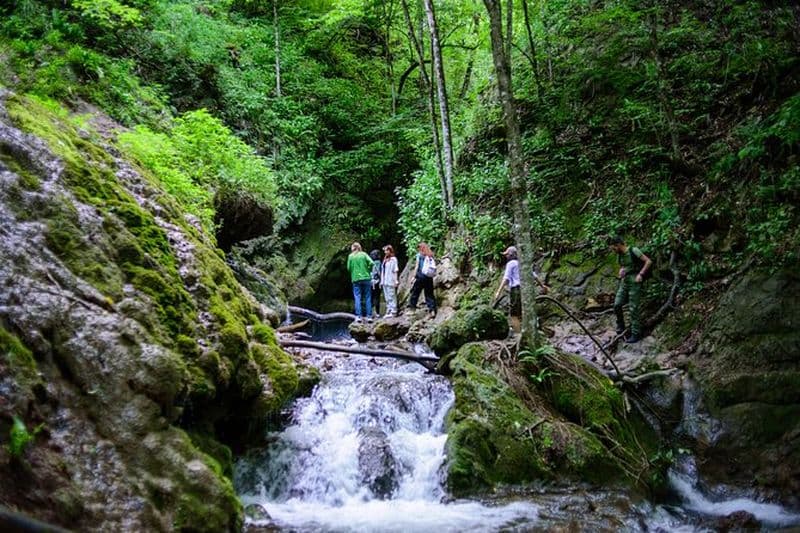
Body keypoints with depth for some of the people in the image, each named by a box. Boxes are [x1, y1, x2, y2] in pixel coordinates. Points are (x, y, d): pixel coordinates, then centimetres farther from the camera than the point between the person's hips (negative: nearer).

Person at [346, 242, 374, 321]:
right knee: (368, 297, 5)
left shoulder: (350, 256, 4)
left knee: (357, 298, 0)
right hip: (366, 278, 0)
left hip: (356, 279, 0)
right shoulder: (364, 254, 3)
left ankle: (358, 316, -7)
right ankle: (368, 316, 3)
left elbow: (348, 268, 3)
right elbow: (371, 263, -8)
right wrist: (368, 271, 8)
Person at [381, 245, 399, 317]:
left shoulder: (393, 259, -6)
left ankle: (393, 312, -4)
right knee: (387, 298, 10)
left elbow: (395, 270, -9)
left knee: (392, 297, -6)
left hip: (391, 282, -8)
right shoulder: (385, 260, 17)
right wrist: (382, 281, 16)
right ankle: (388, 312, 15)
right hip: (385, 282, 8)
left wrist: (396, 281, -14)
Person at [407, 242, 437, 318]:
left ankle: (412, 308, 1)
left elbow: (417, 266, -3)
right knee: (429, 294, 7)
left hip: (421, 276, -4)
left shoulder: (419, 255, 2)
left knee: (415, 292, 3)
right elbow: (433, 267, 8)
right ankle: (432, 310, 0)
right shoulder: (431, 256, 12)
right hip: (429, 277, 4)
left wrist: (414, 277, -2)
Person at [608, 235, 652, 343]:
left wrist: (641, 274, -18)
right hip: (624, 282, 7)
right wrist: (621, 271, 3)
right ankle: (620, 328, 16)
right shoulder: (619, 255, 9)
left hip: (635, 282, -7)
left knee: (633, 308, -6)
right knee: (617, 305, -2)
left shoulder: (633, 251, -13)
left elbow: (648, 261, -13)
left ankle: (636, 334, 2)